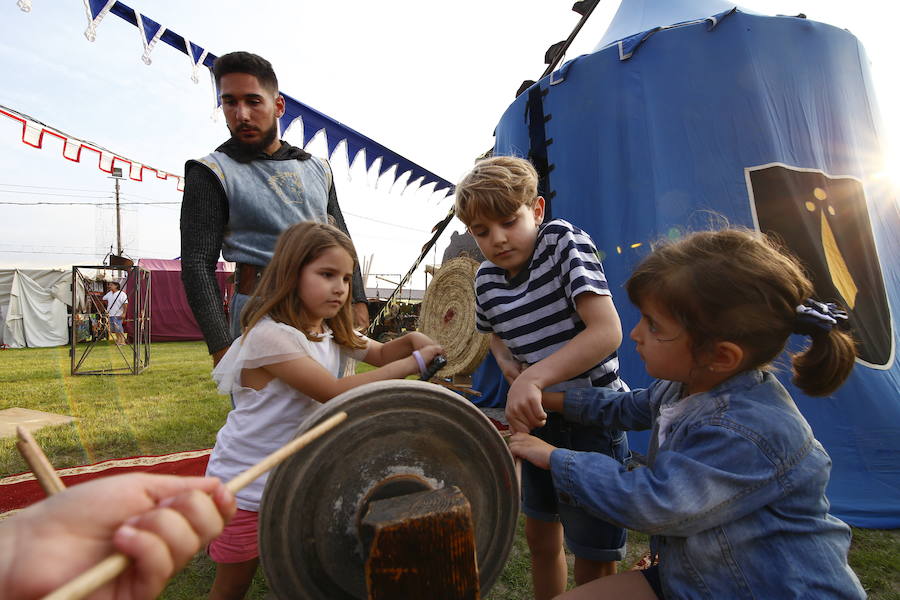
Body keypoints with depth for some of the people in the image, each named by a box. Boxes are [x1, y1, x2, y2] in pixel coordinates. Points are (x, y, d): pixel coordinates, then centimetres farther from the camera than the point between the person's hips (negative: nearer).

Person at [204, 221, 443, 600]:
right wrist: (412, 363, -28)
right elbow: (336, 392, -30)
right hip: (245, 487, -6)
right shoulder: (269, 335, -27)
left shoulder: (333, 332, -1)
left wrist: (409, 340, -17)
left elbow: (380, 354, 6)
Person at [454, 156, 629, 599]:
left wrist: (534, 378, -37)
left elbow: (607, 331, -28)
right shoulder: (486, 279, -2)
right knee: (540, 536, 23)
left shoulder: (563, 242, -18)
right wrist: (507, 362, -3)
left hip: (591, 419, -6)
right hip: (537, 418, 6)